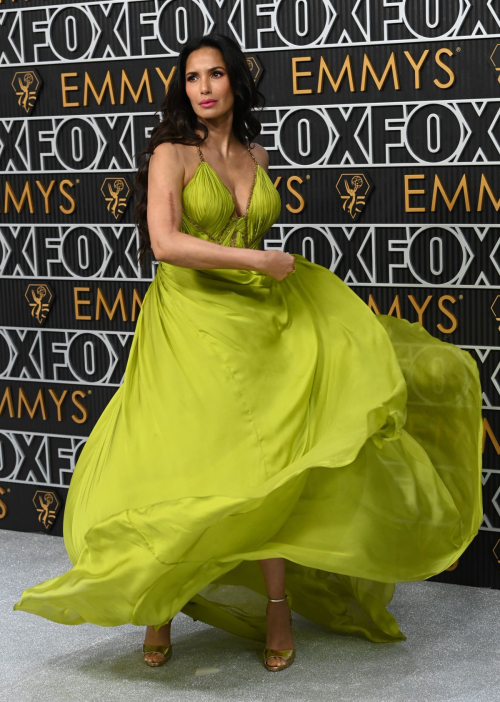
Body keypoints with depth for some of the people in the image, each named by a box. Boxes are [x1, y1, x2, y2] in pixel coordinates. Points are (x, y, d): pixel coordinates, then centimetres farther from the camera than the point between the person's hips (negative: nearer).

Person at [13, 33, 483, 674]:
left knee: (270, 462, -1)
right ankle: (157, 603, 15)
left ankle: (277, 608, 10)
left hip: (260, 319, 4)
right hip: (189, 321, -4)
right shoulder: (172, 152, -6)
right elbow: (164, 242, -19)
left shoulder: (257, 156, 11)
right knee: (180, 467, -4)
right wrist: (260, 260, -18)